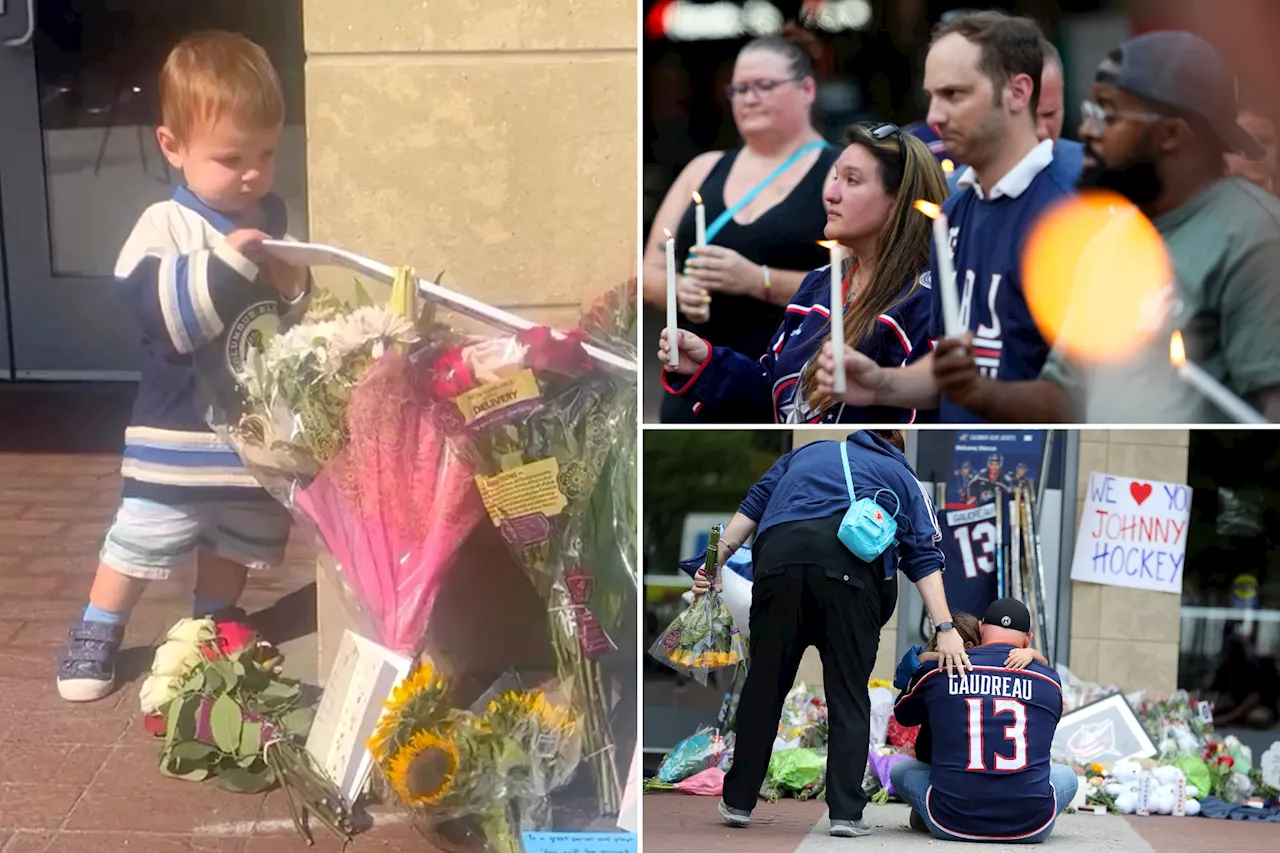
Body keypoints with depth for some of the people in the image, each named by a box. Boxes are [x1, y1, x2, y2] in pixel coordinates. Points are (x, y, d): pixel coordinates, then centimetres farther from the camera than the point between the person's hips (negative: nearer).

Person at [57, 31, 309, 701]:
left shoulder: (273, 221, 2)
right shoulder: (165, 225, -15)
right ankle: (95, 633, 26)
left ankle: (213, 624, 42)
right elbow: (161, 313, -27)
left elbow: (295, 322, 10)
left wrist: (295, 290, -12)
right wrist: (226, 264, -33)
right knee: (139, 543, 6)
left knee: (234, 546, 21)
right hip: (181, 435, -5)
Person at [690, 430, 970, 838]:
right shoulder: (901, 476, 29)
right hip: (851, 560, -1)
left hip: (779, 552, 2)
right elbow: (924, 558, 16)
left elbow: (750, 510, 20)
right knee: (848, 693, 8)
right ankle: (846, 812, 6)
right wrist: (945, 629, 9)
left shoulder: (804, 453, 35)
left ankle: (738, 801, 20)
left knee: (764, 683, 11)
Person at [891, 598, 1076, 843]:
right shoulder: (1050, 680, 6)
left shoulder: (937, 670, 3)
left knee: (901, 770, 26)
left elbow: (903, 714, 24)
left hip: (952, 824, 0)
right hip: (1030, 827, 0)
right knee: (1067, 776, 31)